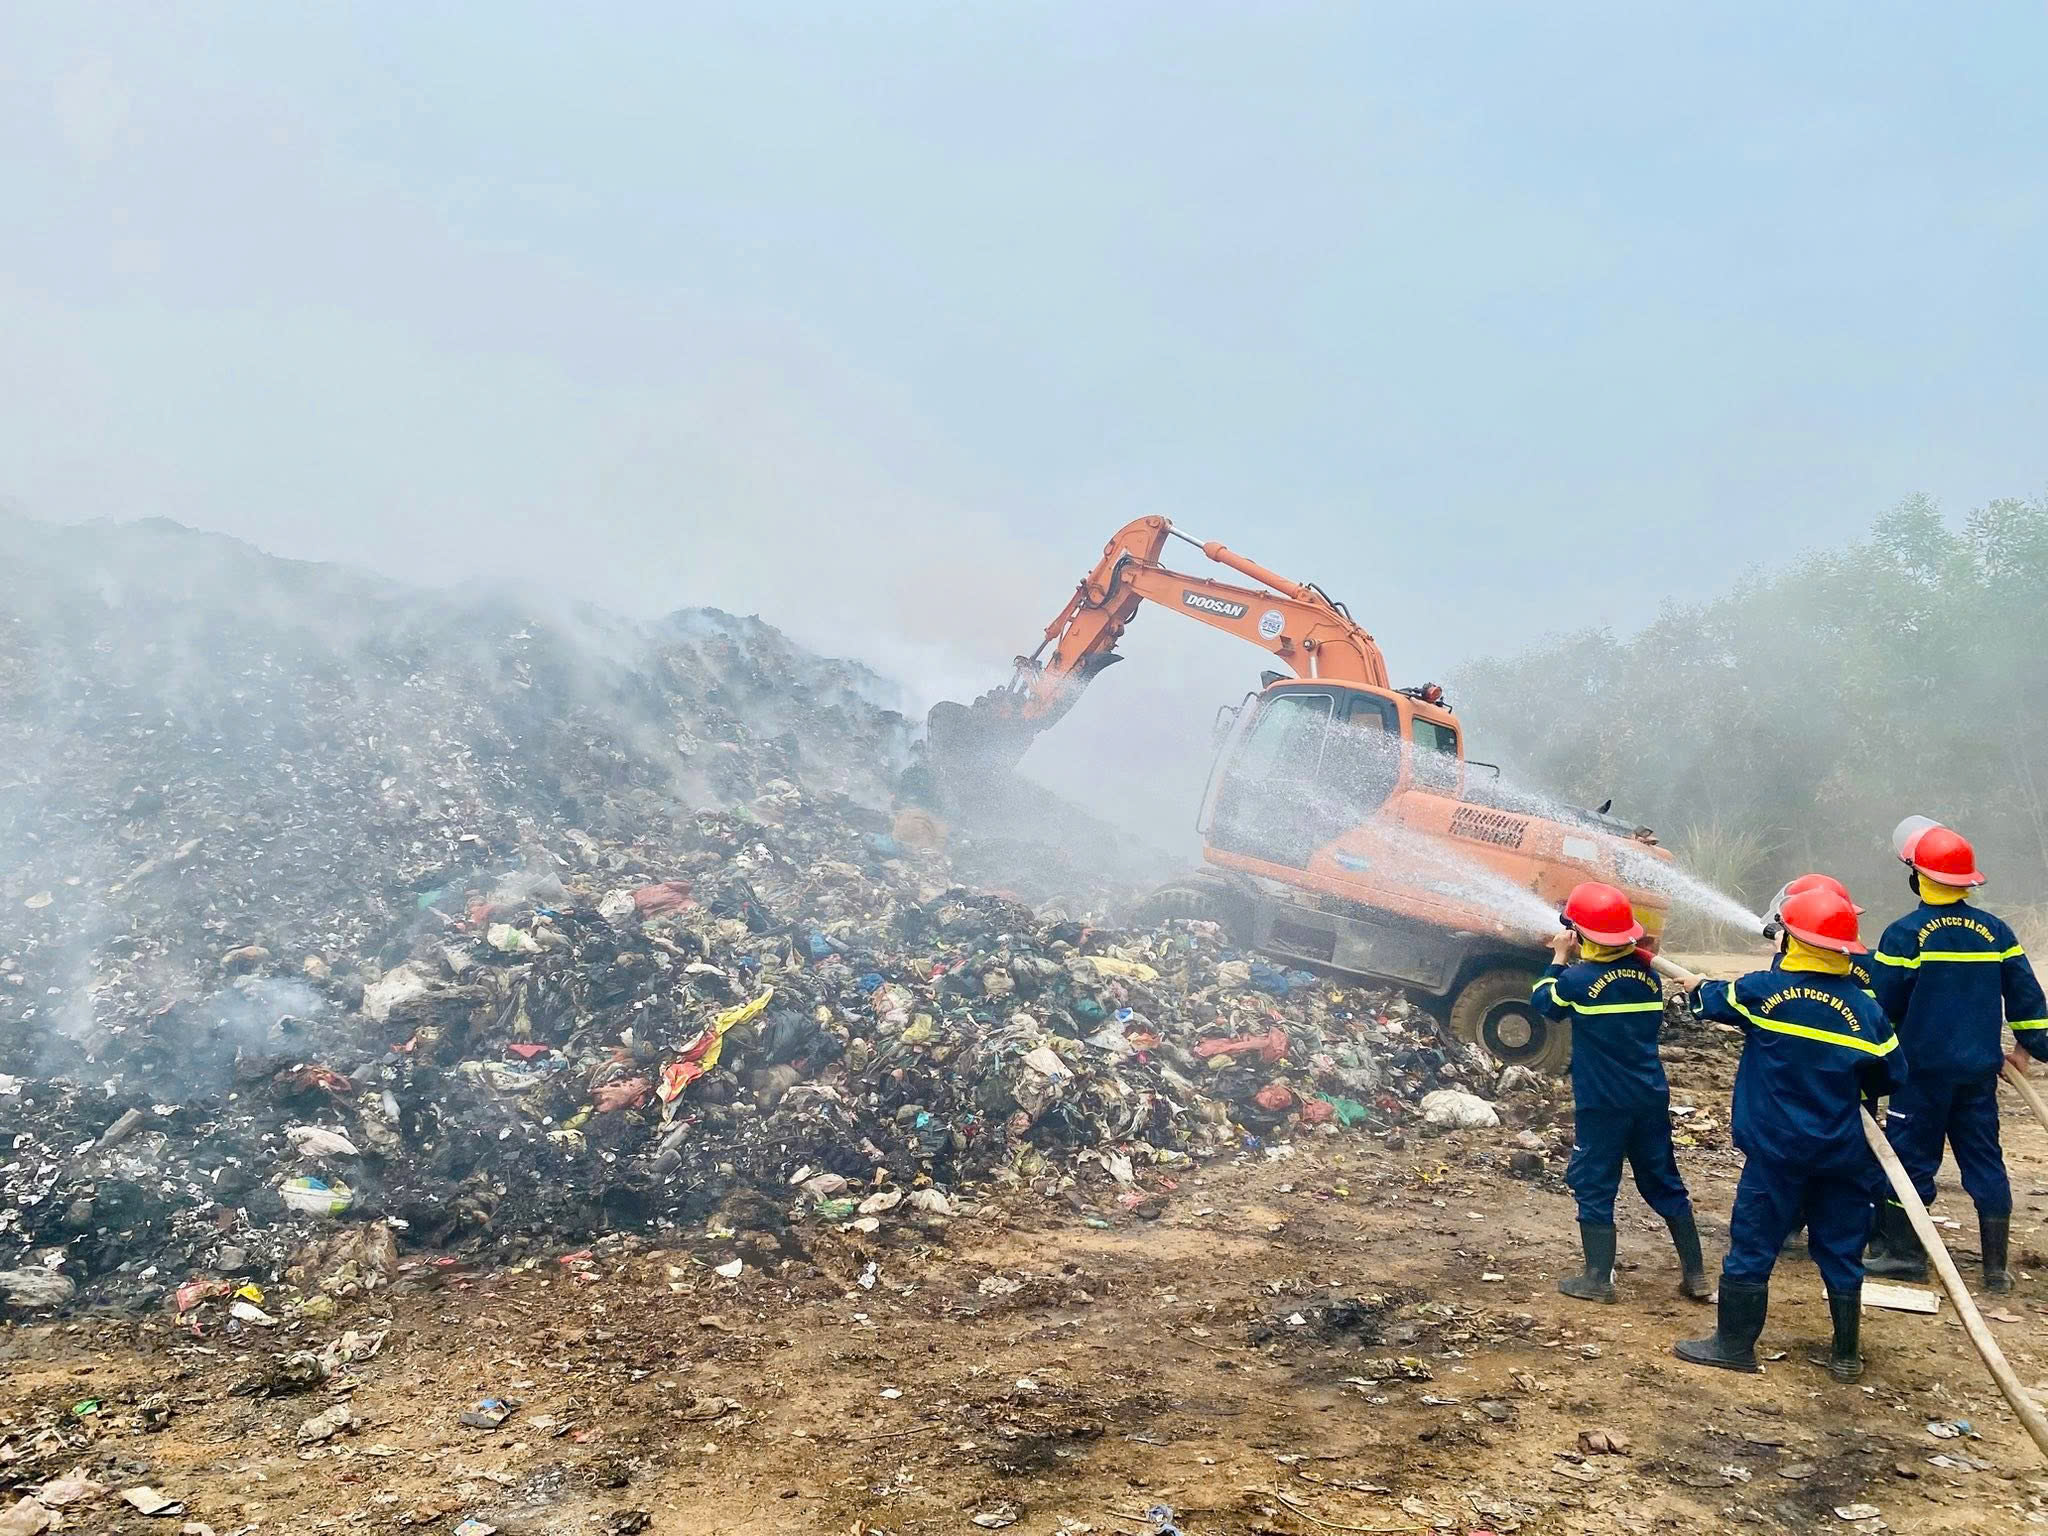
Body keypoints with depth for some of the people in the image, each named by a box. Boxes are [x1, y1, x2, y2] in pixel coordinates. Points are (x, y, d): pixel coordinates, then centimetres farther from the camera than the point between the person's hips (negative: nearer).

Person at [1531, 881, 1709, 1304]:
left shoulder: (1579, 979, -16)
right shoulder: (1646, 974, 0)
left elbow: (1542, 1001, 2)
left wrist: (1560, 958, 13)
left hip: (1602, 1102, -5)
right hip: (1650, 1098, 6)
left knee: (1594, 1186, 5)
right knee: (1664, 1183, 15)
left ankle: (1598, 1279, 8)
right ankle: (1695, 1274, 20)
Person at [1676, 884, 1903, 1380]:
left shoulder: (1763, 991, -11)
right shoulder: (1864, 1007, -4)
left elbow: (1714, 1000, 8)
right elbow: (1891, 1074, 4)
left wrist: (1699, 987, 30)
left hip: (1777, 1149, -3)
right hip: (1844, 1154, 3)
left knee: (1753, 1243, 6)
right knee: (1841, 1250, 13)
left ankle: (1734, 1344, 12)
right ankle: (1847, 1354, 22)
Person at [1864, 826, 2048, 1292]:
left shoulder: (1905, 934, -12)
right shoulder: (1994, 930, 3)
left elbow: (1884, 1005, -9)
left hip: (1924, 1068, -5)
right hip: (1980, 1069, 5)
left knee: (1911, 1156, 5)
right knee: (1984, 1160, 11)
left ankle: (1903, 1252, 10)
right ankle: (1996, 1267, 15)